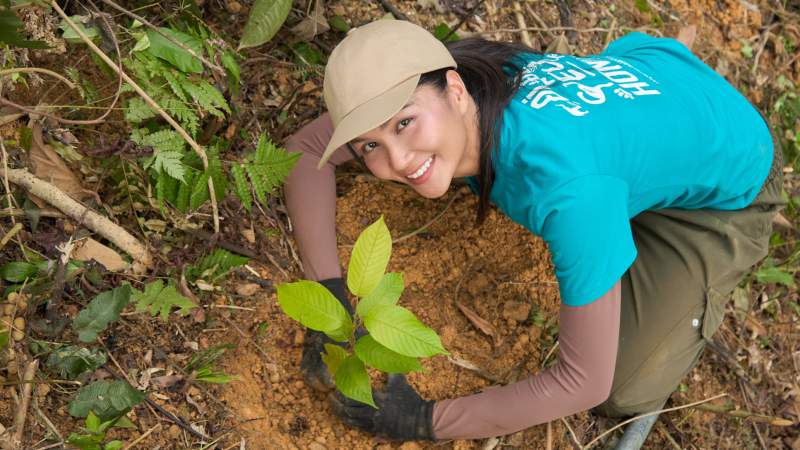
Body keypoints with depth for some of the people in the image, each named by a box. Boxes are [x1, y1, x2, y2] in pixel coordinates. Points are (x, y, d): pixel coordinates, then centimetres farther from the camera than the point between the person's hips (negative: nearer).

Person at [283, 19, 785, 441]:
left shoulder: (571, 187, -45)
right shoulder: (416, 84, -27)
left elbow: (586, 382, -34)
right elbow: (305, 148, -11)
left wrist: (426, 422, -26)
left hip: (729, 173, -5)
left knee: (622, 395, -7)